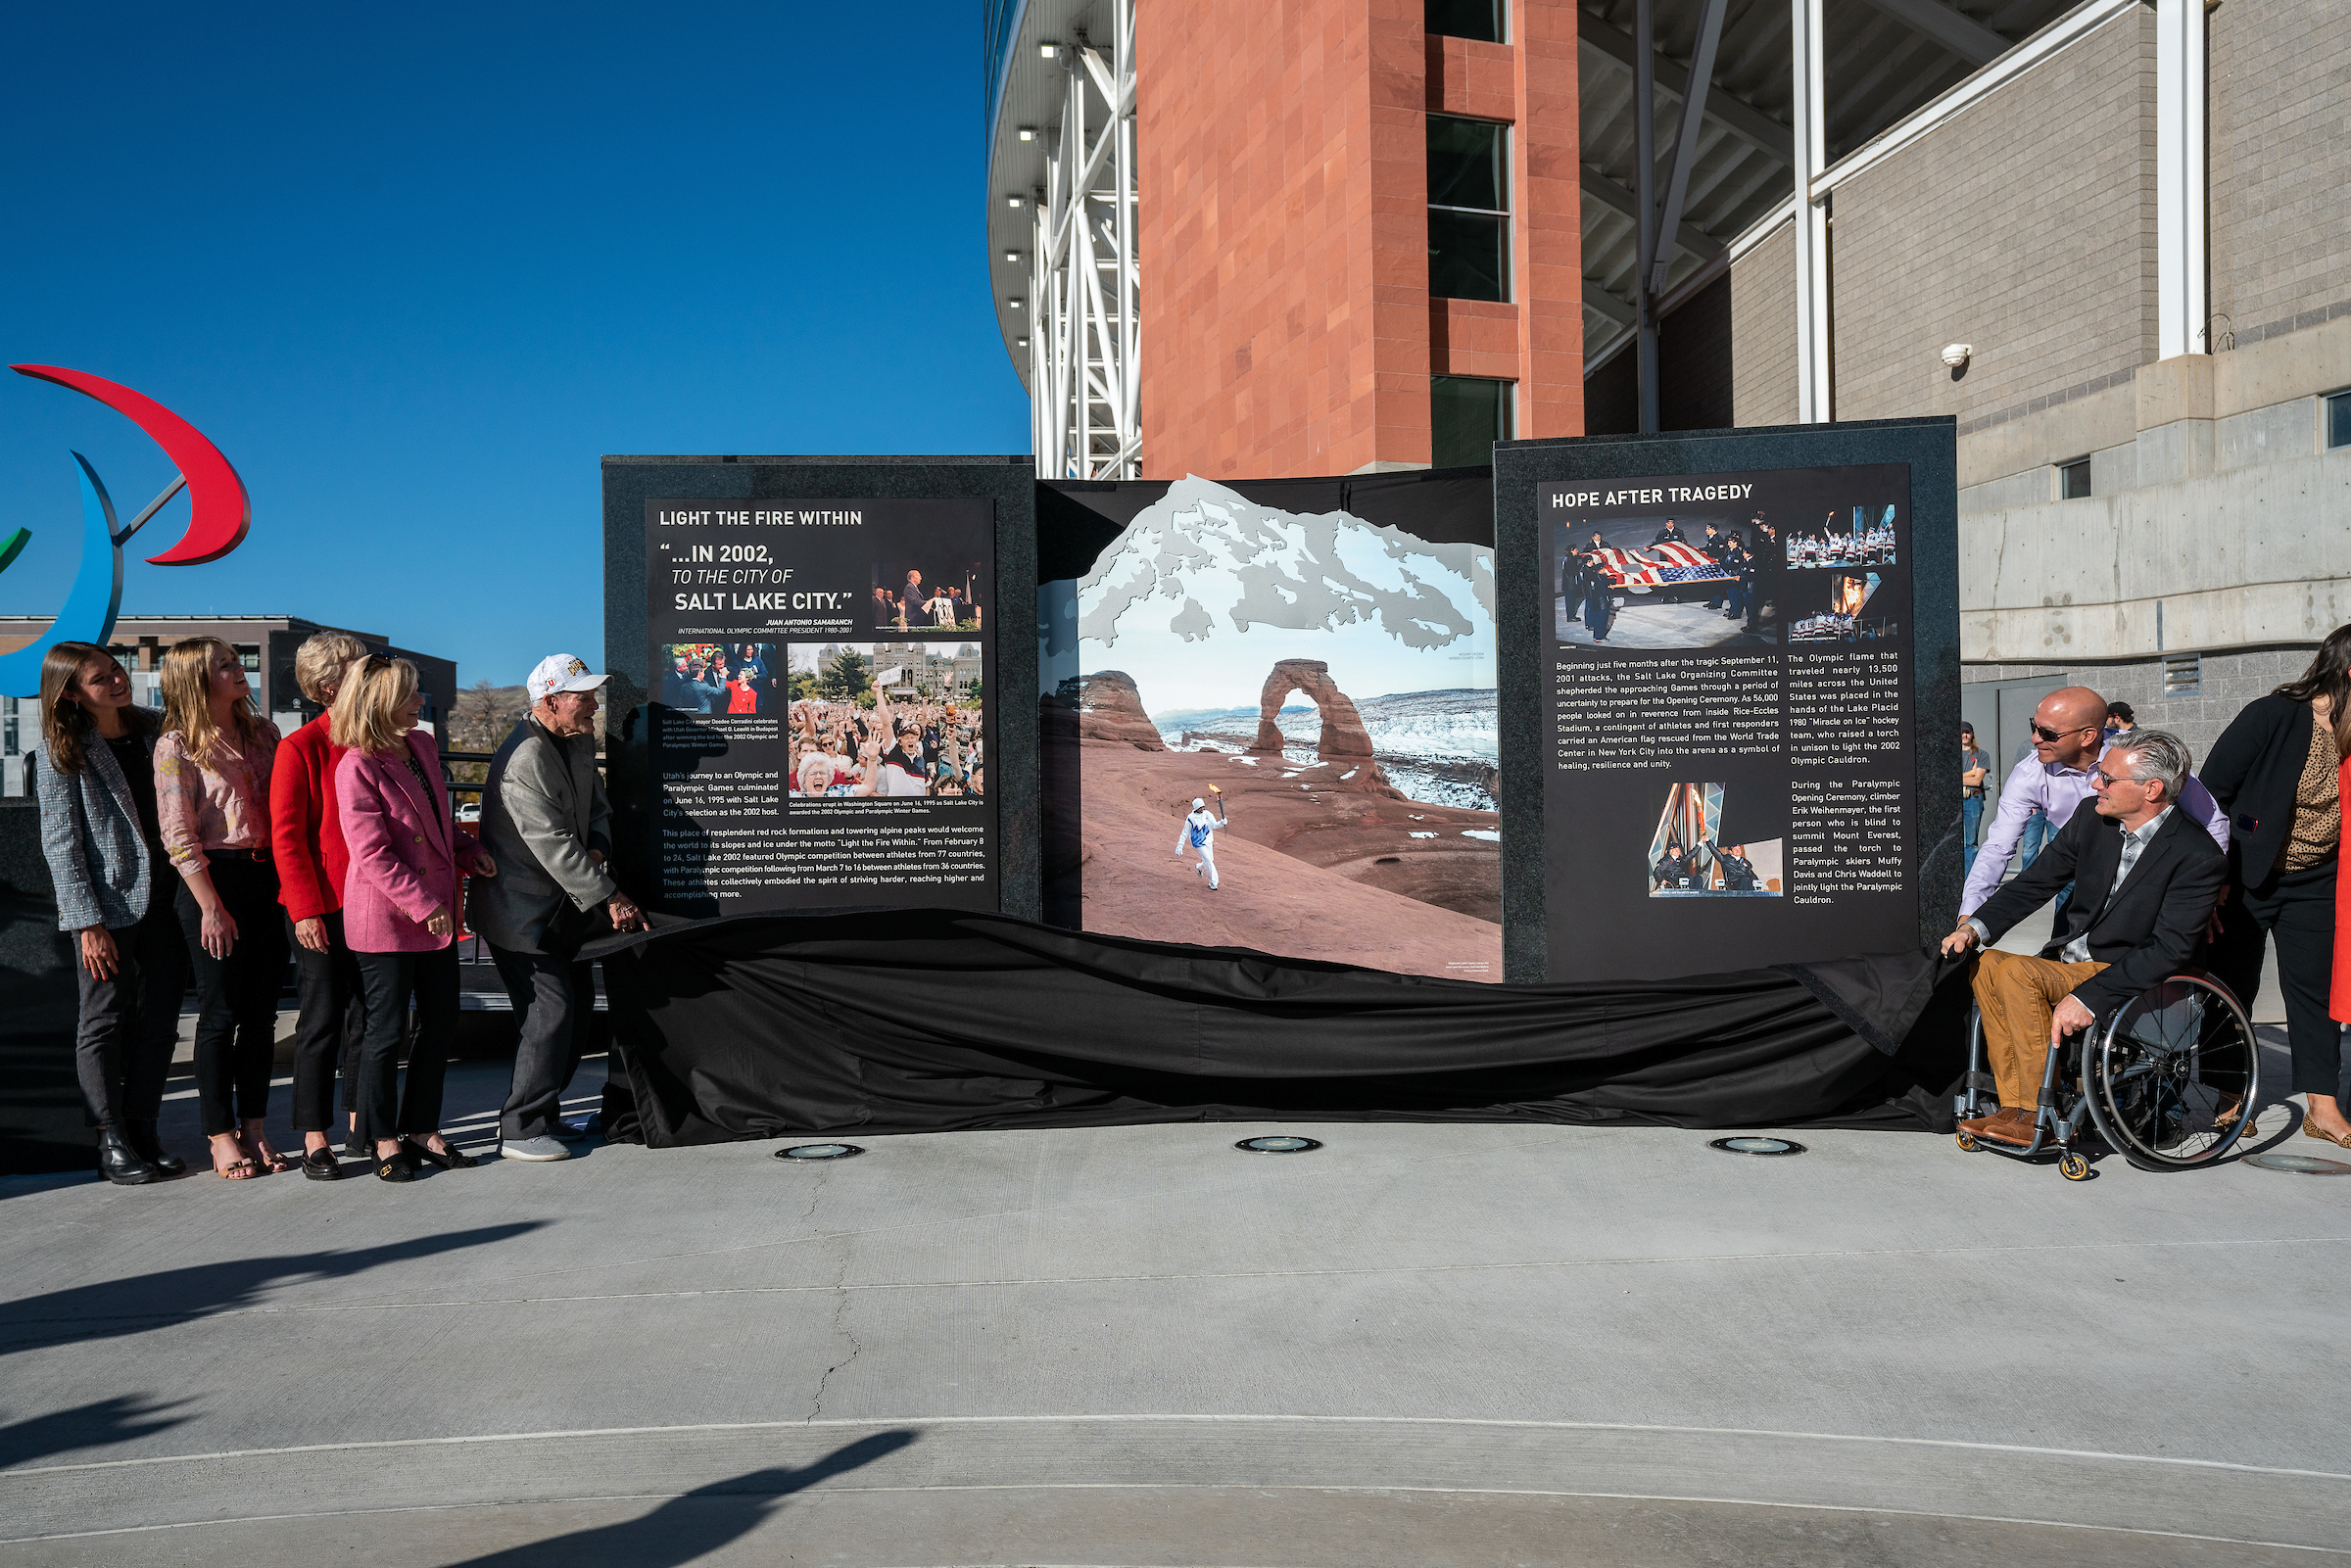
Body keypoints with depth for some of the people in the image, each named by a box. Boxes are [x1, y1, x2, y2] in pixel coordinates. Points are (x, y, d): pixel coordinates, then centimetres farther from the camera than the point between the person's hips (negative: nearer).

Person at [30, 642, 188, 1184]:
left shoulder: (156, 729, 7)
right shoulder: (60, 753, -5)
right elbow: (61, 843, -7)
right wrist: (88, 921, -12)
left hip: (164, 897, 4)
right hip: (107, 903, -4)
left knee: (159, 1021, 6)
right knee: (106, 1020, 2)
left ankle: (143, 1132, 16)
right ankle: (111, 1143, 9)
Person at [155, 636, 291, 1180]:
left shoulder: (264, 733, 12)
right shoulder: (176, 746, -5)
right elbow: (178, 835, -10)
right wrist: (210, 906, -15)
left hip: (267, 879, 5)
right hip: (212, 879, -5)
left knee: (261, 1011, 8)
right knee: (222, 1012, -1)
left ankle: (255, 1129, 17)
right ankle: (221, 1136, 9)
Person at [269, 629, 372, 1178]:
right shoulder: (300, 748, -7)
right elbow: (286, 838, -9)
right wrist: (306, 910, -15)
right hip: (324, 908, -6)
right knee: (322, 1020, 1)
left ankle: (361, 1126, 24)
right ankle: (314, 1139, 9)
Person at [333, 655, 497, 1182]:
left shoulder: (423, 745, 8)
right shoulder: (356, 768, -17)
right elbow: (372, 854, -20)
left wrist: (468, 849, 8)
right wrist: (423, 905, -21)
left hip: (437, 912, 8)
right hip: (385, 919, -8)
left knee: (441, 1024, 12)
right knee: (387, 1030, 3)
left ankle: (422, 1129, 24)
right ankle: (385, 1139, 16)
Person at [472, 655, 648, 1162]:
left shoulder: (580, 742, 6)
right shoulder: (524, 760, -24)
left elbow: (597, 806, 17)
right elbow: (552, 844, -27)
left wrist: (597, 846, -6)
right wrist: (609, 899, -25)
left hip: (562, 904, 10)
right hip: (520, 908, -10)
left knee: (579, 1001, 13)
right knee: (551, 1009, -11)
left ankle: (543, 1109, 26)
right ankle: (520, 1130, 0)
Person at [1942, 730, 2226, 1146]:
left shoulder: (2199, 857, -17)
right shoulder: (2091, 820, 3)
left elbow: (2169, 949, -22)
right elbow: (2034, 883, 8)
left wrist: (2088, 998, -31)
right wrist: (1975, 927, -10)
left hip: (2128, 978, -7)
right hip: (2066, 963, 7)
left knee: (2015, 972, -28)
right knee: (1984, 964, -19)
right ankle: (2017, 1106, -15)